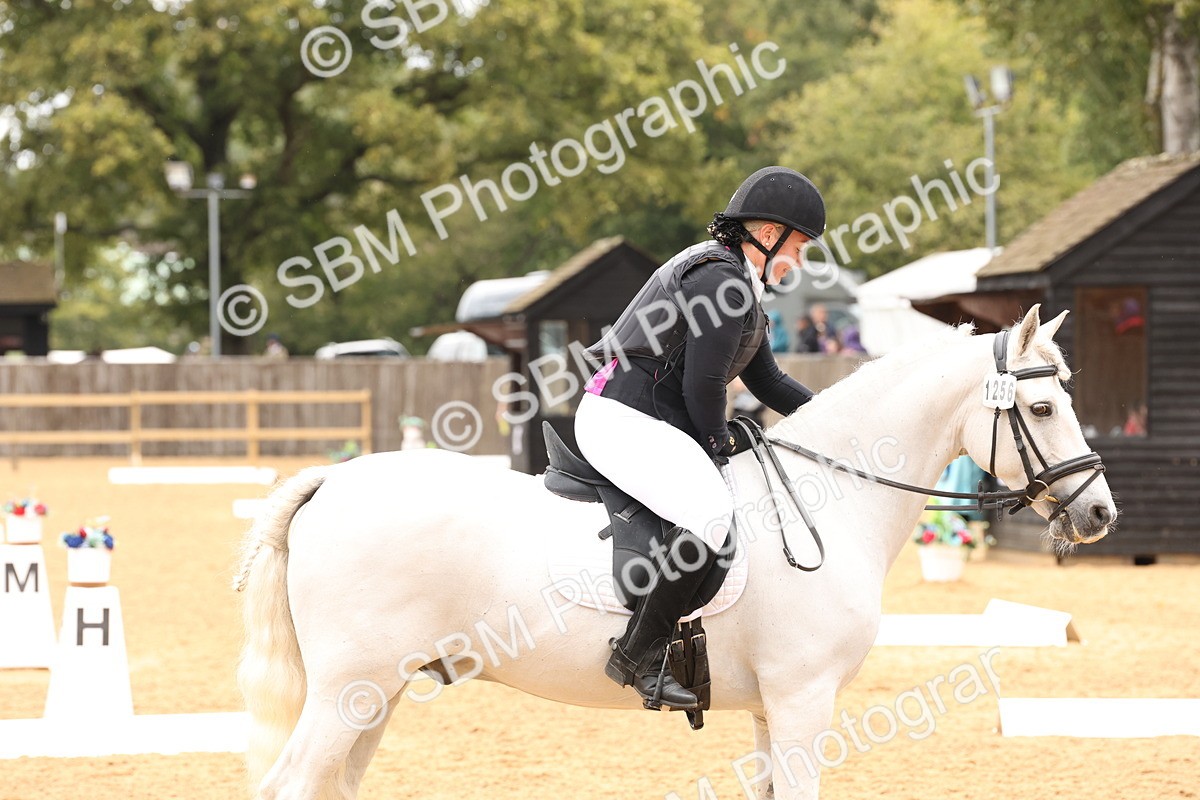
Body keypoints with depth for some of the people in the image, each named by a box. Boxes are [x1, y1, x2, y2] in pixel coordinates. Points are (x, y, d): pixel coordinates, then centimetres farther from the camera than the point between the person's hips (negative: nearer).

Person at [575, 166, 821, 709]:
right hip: (622, 419, -12)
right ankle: (639, 654, -27)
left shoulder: (738, 282, 19)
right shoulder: (720, 277, -14)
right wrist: (719, 441, 0)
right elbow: (702, 385, -17)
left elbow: (768, 382, 25)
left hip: (645, 422, 12)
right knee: (711, 511, -30)